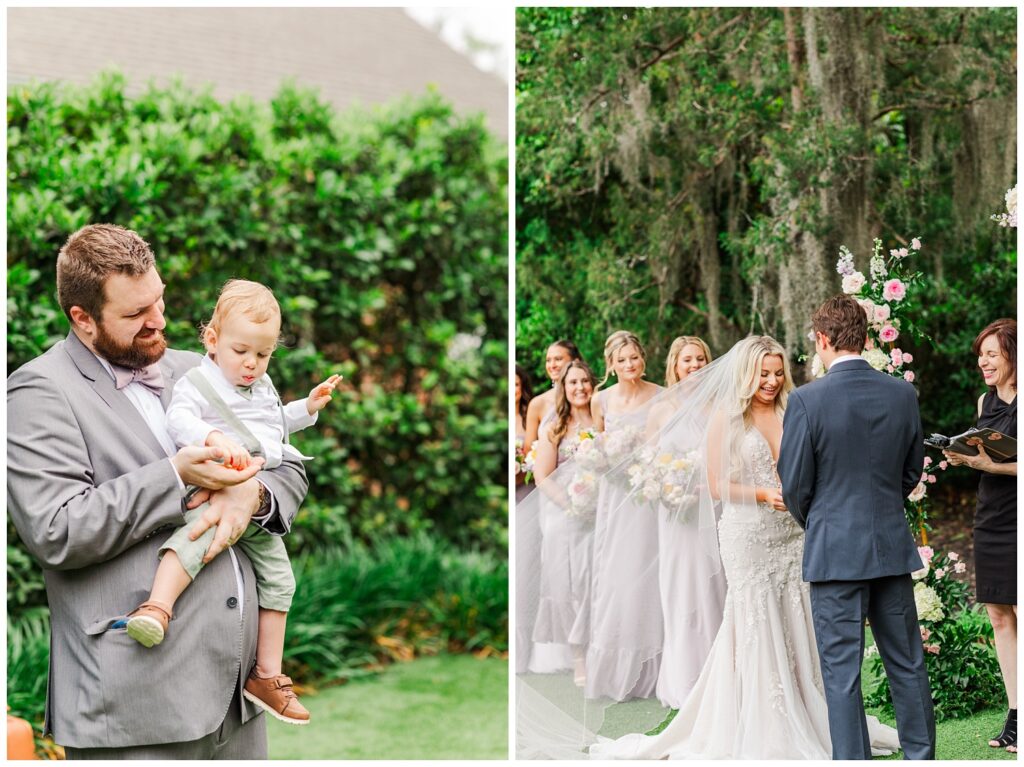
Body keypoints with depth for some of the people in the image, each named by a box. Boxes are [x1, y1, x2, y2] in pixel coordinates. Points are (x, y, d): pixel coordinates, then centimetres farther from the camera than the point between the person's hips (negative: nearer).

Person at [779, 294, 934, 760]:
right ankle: (921, 755, 22)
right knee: (907, 661, 15)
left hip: (835, 551, -4)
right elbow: (912, 472, 10)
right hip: (893, 546, 4)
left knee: (842, 671, 2)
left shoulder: (807, 400, -14)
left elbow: (795, 483, -7)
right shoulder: (903, 394, -1)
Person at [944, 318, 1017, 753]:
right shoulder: (986, 400, 12)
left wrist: (991, 465, -23)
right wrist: (964, 458, 0)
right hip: (990, 520, 8)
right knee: (999, 619, 8)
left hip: (1019, 523, -8)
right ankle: (1014, 718, 14)